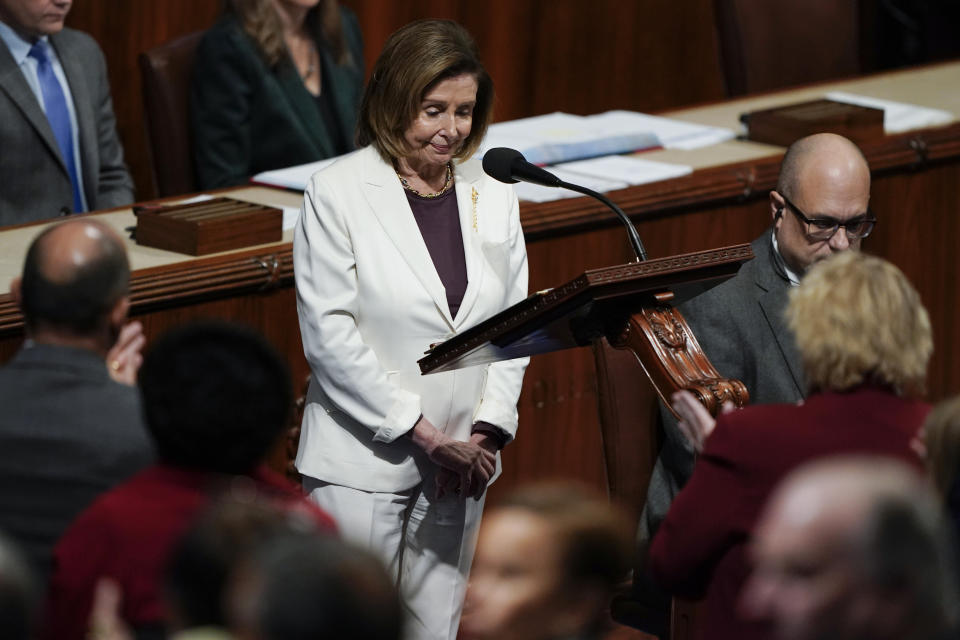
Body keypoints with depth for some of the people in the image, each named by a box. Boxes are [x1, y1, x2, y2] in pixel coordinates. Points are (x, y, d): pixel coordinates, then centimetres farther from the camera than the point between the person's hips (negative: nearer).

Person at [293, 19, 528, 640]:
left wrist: (487, 431, -4)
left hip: (460, 463, 5)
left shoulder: (494, 198, 8)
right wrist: (420, 431, -13)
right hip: (364, 459, -4)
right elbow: (328, 332, -12)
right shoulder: (337, 193, -7)